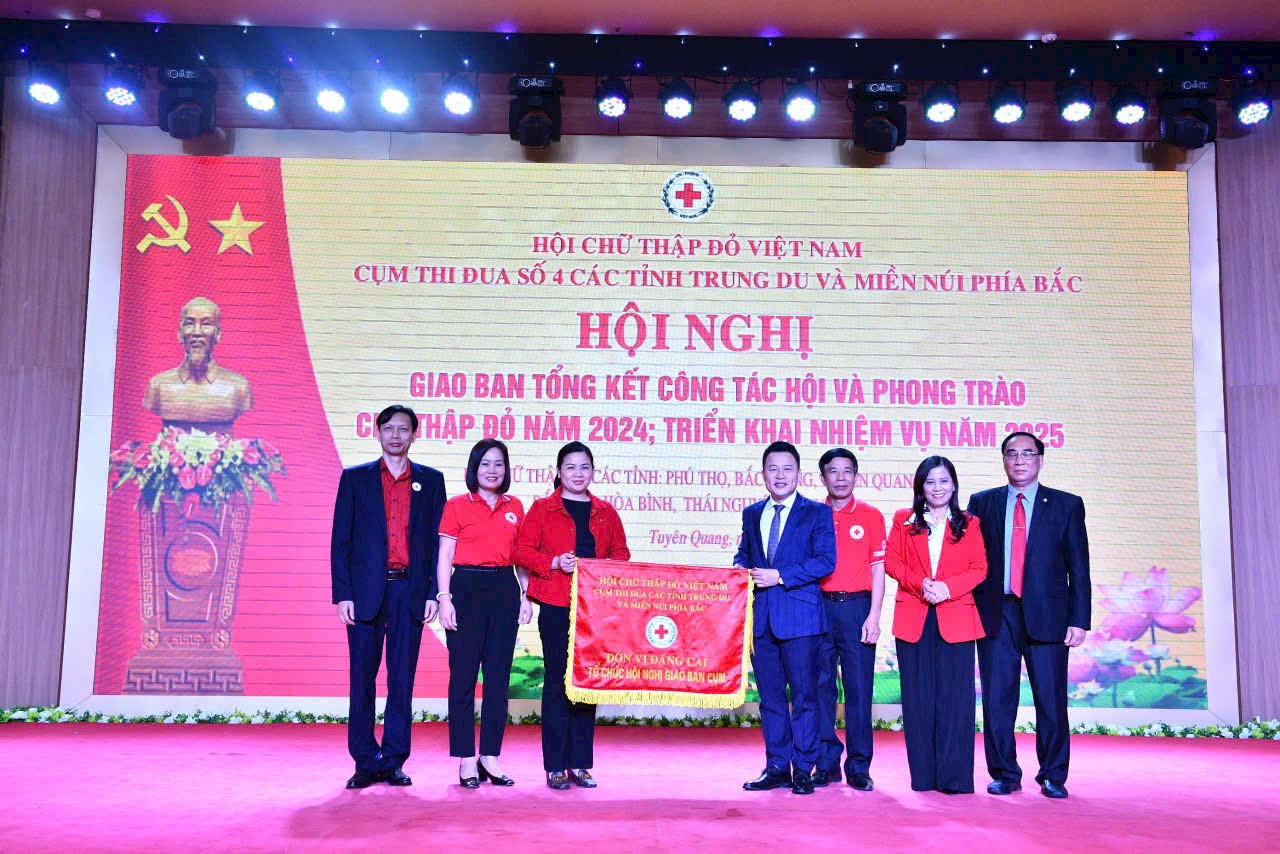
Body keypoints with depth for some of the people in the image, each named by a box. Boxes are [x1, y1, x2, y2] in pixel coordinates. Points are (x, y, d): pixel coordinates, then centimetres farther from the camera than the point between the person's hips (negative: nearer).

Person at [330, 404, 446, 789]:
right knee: (362, 679, 4)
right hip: (366, 591, 0)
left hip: (410, 592, 0)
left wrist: (433, 592, -2)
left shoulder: (431, 480, 9)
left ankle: (393, 761, 14)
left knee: (402, 680, 4)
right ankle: (365, 762, 14)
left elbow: (438, 540, 7)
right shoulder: (355, 478, 8)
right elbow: (341, 540, 4)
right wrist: (342, 594, -4)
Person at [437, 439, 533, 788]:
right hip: (467, 589, -3)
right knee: (463, 676, 0)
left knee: (499, 677, 5)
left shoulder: (515, 507, 11)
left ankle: (490, 757, 15)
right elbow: (444, 557, 0)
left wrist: (525, 595, 7)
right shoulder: (457, 505, 2)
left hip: (505, 590, 3)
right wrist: (444, 598, -9)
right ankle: (466, 760, 8)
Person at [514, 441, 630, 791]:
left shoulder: (605, 512, 13)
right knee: (557, 682, -2)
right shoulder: (542, 509, 5)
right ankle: (555, 766, 7)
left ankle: (580, 764, 15)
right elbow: (523, 551, 0)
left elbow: (621, 552, 16)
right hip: (556, 608, -3)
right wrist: (554, 562, -14)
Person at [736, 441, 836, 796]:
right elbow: (742, 554, 21)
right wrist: (742, 571, -3)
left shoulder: (817, 512, 1)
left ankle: (804, 770, 8)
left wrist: (780, 576, -15)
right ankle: (777, 767, 17)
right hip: (761, 616, 5)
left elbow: (825, 561, -9)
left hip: (799, 616, -4)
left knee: (803, 695, -1)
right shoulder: (752, 514, 16)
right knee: (770, 696, 9)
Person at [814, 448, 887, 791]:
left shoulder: (870, 516, 5)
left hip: (857, 607, -1)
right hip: (819, 607, 2)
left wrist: (874, 615, -7)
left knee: (859, 687, 0)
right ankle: (827, 763, 14)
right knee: (821, 685, 4)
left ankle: (858, 766, 9)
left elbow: (878, 569, 2)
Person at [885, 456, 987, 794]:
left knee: (954, 697, -4)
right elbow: (891, 562, 6)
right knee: (918, 698, 2)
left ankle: (954, 777, 1)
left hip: (955, 620, -1)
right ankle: (923, 775, 9)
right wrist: (920, 584, -11)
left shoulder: (968, 524, 11)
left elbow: (979, 569, 4)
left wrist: (947, 587, -12)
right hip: (912, 619, 1)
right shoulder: (903, 521, 12)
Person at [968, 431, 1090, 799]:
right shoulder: (982, 503, 10)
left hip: (1047, 615, -1)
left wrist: (1079, 620, -3)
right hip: (996, 615, 1)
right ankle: (1004, 775, 17)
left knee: (1051, 700, 3)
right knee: (997, 700, 4)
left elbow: (1078, 568, 4)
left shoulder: (1067, 505, 7)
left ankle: (1053, 776, 18)